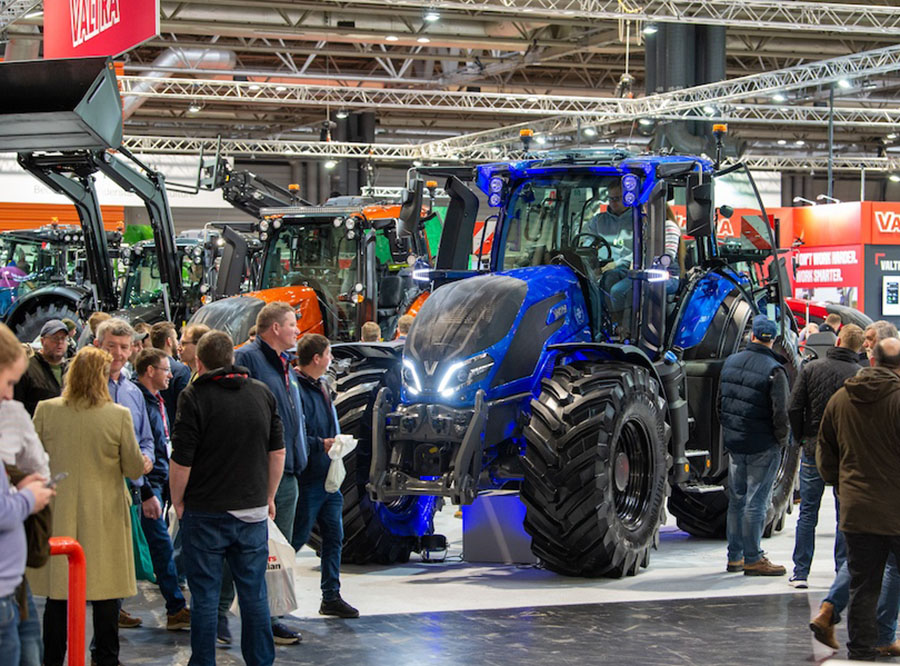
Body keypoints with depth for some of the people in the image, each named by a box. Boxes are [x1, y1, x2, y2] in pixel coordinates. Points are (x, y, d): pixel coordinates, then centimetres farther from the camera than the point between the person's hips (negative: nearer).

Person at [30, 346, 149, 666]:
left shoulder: (46, 411, -6)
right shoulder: (119, 415, -11)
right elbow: (134, 468, -4)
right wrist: (143, 465, 18)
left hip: (58, 515, 2)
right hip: (104, 516, -2)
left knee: (58, 594, 9)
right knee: (106, 593, 8)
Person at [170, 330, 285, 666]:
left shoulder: (194, 396, -10)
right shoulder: (263, 393, 4)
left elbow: (181, 460, -12)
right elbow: (277, 452, 9)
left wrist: (178, 502, 2)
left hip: (206, 512, -4)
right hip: (253, 511, 4)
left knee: (204, 596, 5)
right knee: (254, 593, 11)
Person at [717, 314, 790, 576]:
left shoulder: (730, 362, 5)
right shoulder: (773, 370, -17)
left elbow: (720, 402, 13)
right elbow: (780, 412, -19)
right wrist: (782, 439, -3)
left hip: (734, 444, 6)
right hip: (763, 447, -6)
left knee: (736, 500, 14)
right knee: (756, 503, -2)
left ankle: (734, 556, 20)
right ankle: (752, 559, 2)